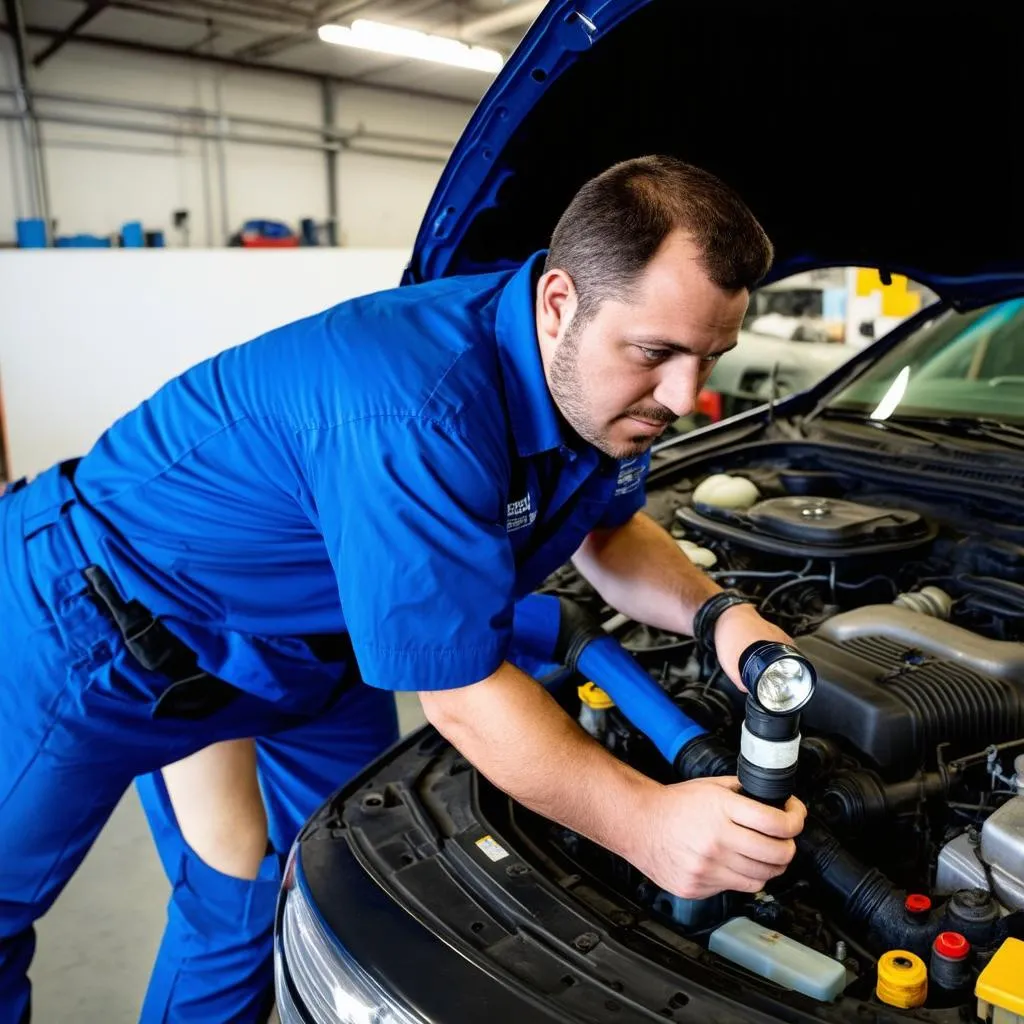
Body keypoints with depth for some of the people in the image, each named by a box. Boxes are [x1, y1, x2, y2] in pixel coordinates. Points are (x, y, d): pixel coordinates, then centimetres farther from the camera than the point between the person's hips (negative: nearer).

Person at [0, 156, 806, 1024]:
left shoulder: (603, 386, -12)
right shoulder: (420, 417, -40)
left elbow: (608, 533, 3)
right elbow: (459, 689, -33)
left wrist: (715, 613, -14)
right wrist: (644, 822, -36)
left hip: (305, 643, 7)